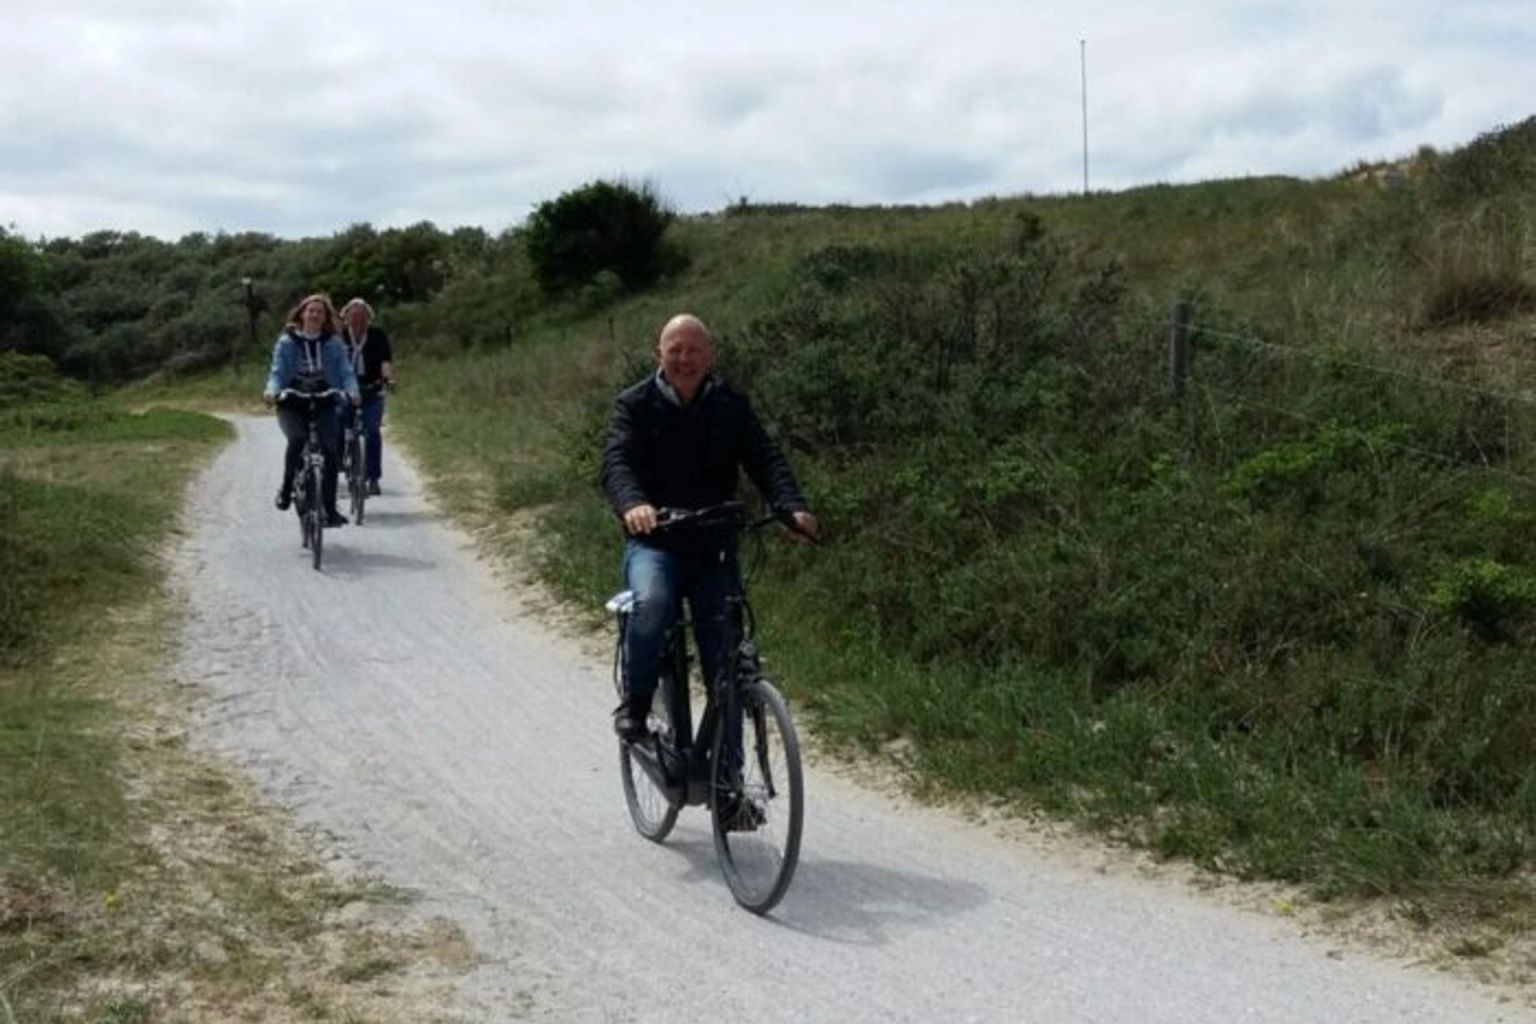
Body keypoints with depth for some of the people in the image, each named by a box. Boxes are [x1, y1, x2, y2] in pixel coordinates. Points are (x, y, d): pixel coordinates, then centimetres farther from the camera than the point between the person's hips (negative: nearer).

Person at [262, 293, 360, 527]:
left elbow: (345, 372, -2)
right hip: (292, 404, -1)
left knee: (331, 451, -10)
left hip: (323, 404, 1)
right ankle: (286, 488, -9)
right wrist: (271, 391, -24)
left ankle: (329, 509, -2)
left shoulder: (334, 344, 6)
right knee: (297, 439, -30)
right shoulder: (287, 342, 4)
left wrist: (352, 391, -23)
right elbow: (277, 372, -2)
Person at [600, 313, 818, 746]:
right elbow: (617, 463, -16)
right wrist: (632, 504, -40)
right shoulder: (635, 405, -1)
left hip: (714, 547, 2)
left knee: (725, 660, -3)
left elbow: (765, 459, -7)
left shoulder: (732, 405, 5)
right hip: (654, 542, -2)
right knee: (652, 604, -34)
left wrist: (793, 506, -28)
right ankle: (635, 704, -10)